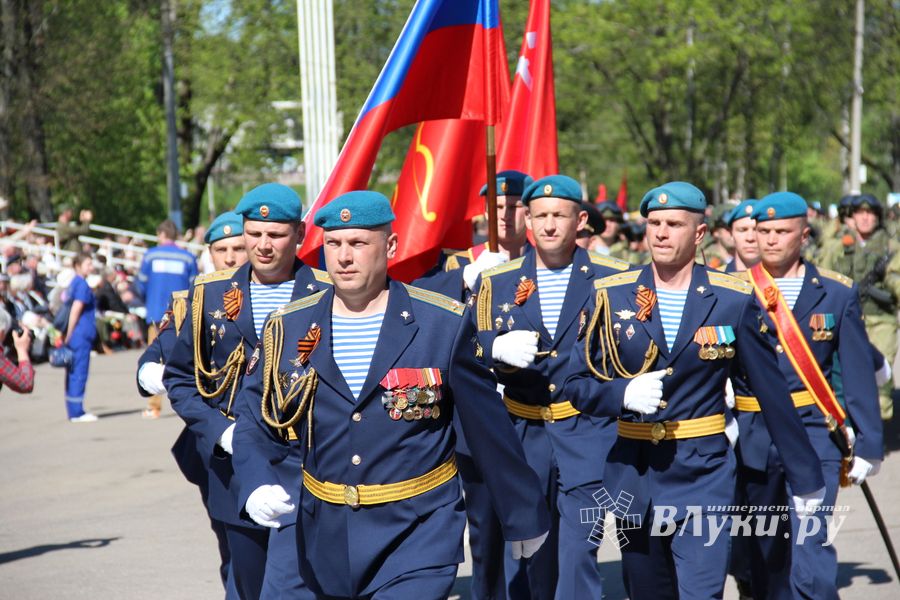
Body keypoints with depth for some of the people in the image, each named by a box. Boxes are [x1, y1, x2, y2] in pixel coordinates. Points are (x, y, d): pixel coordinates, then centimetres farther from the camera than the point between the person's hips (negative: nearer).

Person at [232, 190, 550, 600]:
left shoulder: (444, 325, -6)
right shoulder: (289, 329, 1)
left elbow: (489, 430, 0)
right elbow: (253, 423, 6)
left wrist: (525, 516, 8)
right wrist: (256, 486, -15)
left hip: (419, 535, -4)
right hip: (326, 535, 4)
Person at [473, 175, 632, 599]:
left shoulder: (613, 278, 1)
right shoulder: (496, 283, 6)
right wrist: (498, 351, -19)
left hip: (587, 432, -3)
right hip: (524, 433, 3)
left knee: (578, 549, -10)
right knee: (535, 551, 11)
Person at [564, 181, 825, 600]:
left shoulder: (733, 301, -2)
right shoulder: (612, 296, 1)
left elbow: (772, 392, 2)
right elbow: (576, 383, 3)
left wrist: (806, 478, 6)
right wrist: (623, 393, -18)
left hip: (703, 475, -2)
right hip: (632, 474, 3)